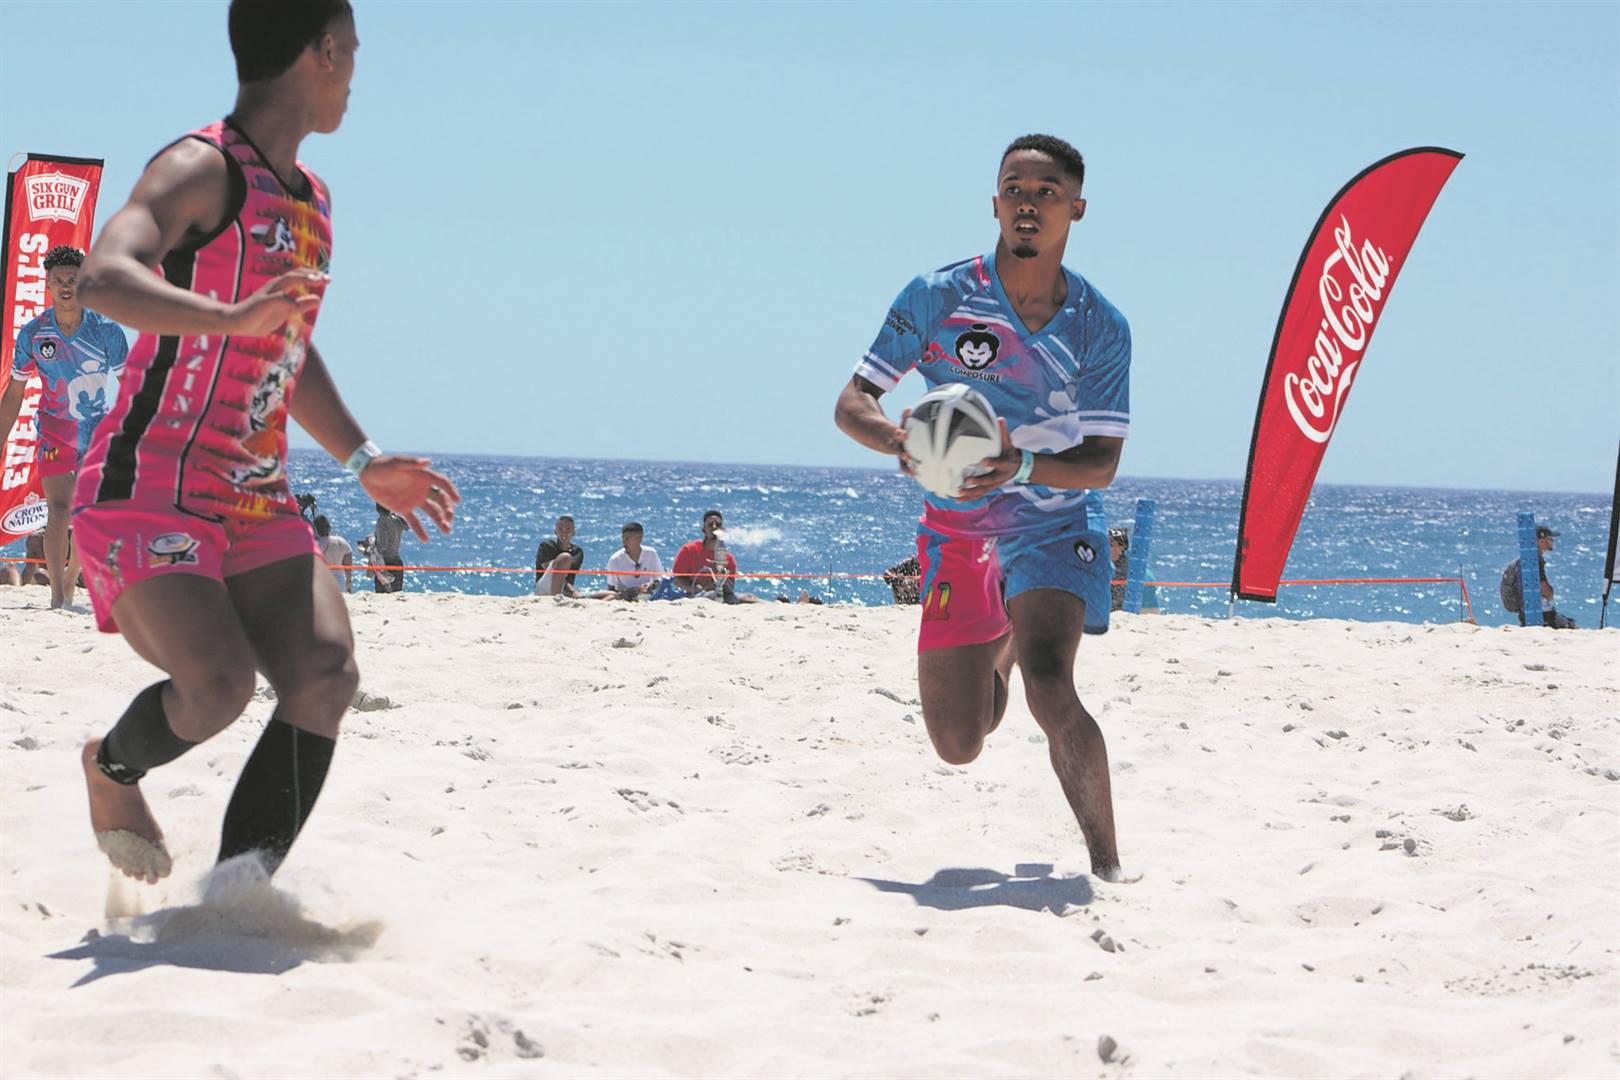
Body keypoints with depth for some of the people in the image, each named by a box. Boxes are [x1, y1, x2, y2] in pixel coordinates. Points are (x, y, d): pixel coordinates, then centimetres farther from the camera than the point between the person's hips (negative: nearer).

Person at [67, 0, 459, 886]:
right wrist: (234, 318, -43)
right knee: (219, 685, -23)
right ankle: (112, 769, 11)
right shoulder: (202, 168, -10)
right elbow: (103, 280, -29)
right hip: (147, 492, -8)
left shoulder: (311, 198, 19)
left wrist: (364, 462, 32)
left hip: (255, 504, 8)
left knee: (326, 676, -14)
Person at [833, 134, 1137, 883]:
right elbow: (852, 403, -7)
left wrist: (1022, 466, -31)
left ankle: (1107, 863, -14)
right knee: (958, 744, 7)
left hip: (1056, 521, -2)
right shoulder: (939, 299, -8)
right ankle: (1004, 646, 45)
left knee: (1049, 689, -29)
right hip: (957, 530, 2)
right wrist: (901, 440, -30)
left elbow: (1102, 462, -11)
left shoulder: (1100, 329, -8)